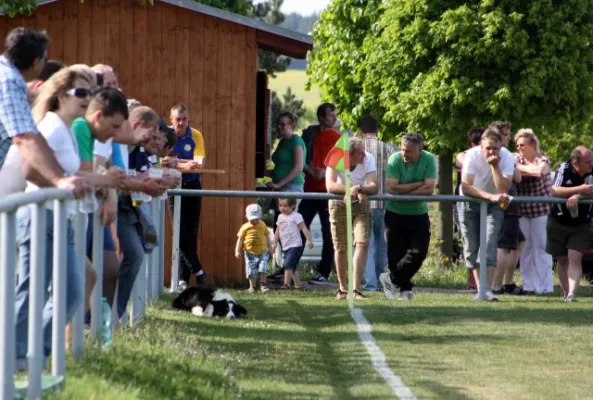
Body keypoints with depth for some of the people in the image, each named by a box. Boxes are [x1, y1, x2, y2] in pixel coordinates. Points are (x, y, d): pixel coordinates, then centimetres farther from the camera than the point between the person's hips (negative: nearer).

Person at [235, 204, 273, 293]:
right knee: (251, 271, 1)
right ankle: (252, 286, 14)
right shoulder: (245, 227, -4)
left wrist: (270, 247, 10)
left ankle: (263, 285, 2)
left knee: (263, 269, -9)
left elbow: (267, 237, 11)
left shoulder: (262, 225, 3)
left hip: (263, 252, 1)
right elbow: (240, 239, -3)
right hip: (250, 253, -1)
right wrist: (237, 251, -9)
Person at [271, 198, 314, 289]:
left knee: (288, 265, -19)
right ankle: (297, 285, 19)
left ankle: (287, 284, -21)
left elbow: (304, 228, -12)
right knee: (292, 267, 11)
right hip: (285, 247, 7)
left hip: (295, 246, -7)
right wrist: (274, 243, 23)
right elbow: (278, 231, 22)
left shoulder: (296, 216, -8)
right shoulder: (280, 217, 12)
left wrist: (309, 240, -20)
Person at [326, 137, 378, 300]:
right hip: (339, 205, -1)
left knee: (362, 243, -17)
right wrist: (352, 189, -43)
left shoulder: (368, 159, -19)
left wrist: (358, 189, -45)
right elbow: (330, 186, -33)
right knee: (341, 248, 7)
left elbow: (373, 186, -26)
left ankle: (356, 288, -20)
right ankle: (343, 288, 24)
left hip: (360, 204, 1)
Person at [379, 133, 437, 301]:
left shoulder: (429, 159, -12)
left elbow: (429, 189, -20)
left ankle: (391, 278, 9)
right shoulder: (395, 159, -14)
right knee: (396, 254, -1)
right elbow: (392, 188, -22)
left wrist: (404, 191, -18)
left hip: (419, 214, 1)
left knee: (419, 252, -8)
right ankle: (405, 287, 15)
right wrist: (418, 184, -18)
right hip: (395, 213, -1)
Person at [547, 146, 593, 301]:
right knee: (562, 259, 11)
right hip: (559, 223, 0)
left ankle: (572, 294, -21)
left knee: (575, 258, -14)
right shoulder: (564, 169, -18)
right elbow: (555, 191, -29)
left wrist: (577, 196, -34)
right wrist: (580, 189, -35)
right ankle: (566, 293, 24)